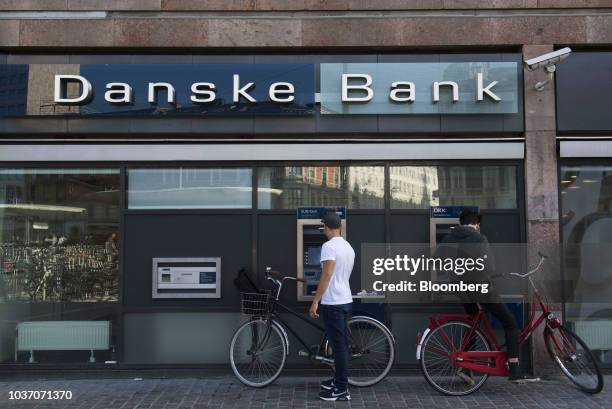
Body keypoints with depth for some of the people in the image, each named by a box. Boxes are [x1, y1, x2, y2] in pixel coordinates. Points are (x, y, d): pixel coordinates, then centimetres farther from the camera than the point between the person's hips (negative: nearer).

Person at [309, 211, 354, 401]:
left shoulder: (329, 246, -16)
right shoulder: (349, 247, 13)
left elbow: (327, 275, -23)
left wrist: (315, 301, -21)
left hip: (333, 303, -9)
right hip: (345, 300, 10)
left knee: (339, 346, -4)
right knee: (341, 344, 18)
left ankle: (342, 390, 3)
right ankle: (339, 380, 30)